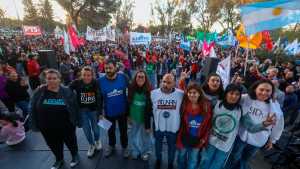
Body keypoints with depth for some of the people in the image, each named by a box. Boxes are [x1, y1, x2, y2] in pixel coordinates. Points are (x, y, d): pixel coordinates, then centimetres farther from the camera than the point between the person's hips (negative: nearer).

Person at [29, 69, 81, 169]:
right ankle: (59, 159, 51)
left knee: (70, 142, 18)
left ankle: (75, 155, 47)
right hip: (47, 128, 3)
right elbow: (32, 109, 1)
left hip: (66, 126, -3)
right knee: (54, 145, 23)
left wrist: (77, 121, -5)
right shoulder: (39, 92, -7)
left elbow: (75, 108, -8)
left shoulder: (67, 92, -13)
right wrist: (35, 125, 0)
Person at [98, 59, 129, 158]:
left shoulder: (123, 77, -16)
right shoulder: (100, 81, -14)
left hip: (122, 111, 0)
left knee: (123, 131, 19)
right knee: (111, 131, 24)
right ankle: (111, 146, 52)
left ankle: (125, 147, 45)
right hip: (109, 112, 1)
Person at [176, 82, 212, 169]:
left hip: (197, 140, 0)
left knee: (193, 161, 20)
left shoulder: (207, 106, -13)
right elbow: (179, 122, -7)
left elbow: (209, 123, -6)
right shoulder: (184, 104, -15)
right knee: (181, 158, 24)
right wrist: (179, 135, -6)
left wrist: (204, 137, -4)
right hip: (184, 138, 0)